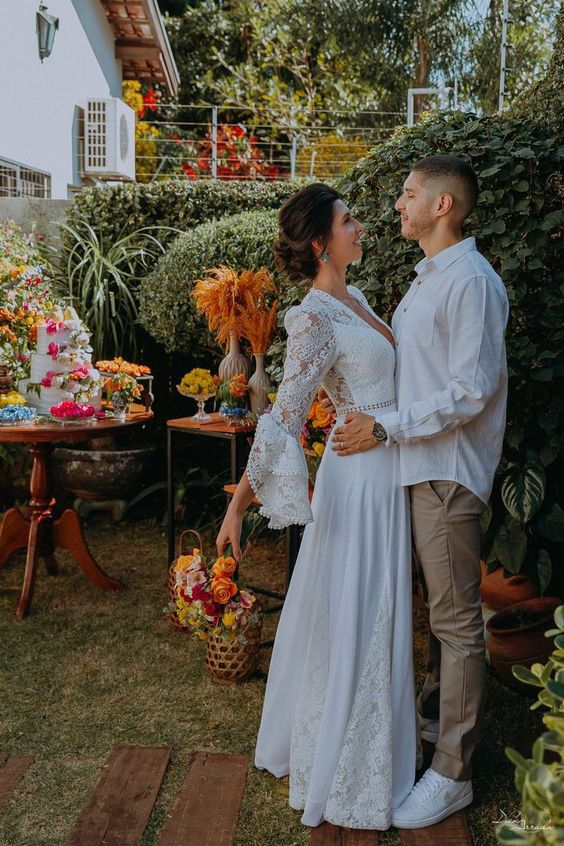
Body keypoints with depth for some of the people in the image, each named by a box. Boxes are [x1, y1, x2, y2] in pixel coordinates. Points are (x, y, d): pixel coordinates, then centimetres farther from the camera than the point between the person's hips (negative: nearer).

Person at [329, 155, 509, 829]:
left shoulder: (471, 282, -15)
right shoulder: (427, 279, 16)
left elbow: (472, 391, -21)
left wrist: (385, 427, -20)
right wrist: (368, 413, 14)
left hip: (449, 472, -9)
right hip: (419, 466, 9)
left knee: (457, 621, -1)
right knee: (439, 609, 20)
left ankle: (453, 774, 10)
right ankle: (434, 715, 36)